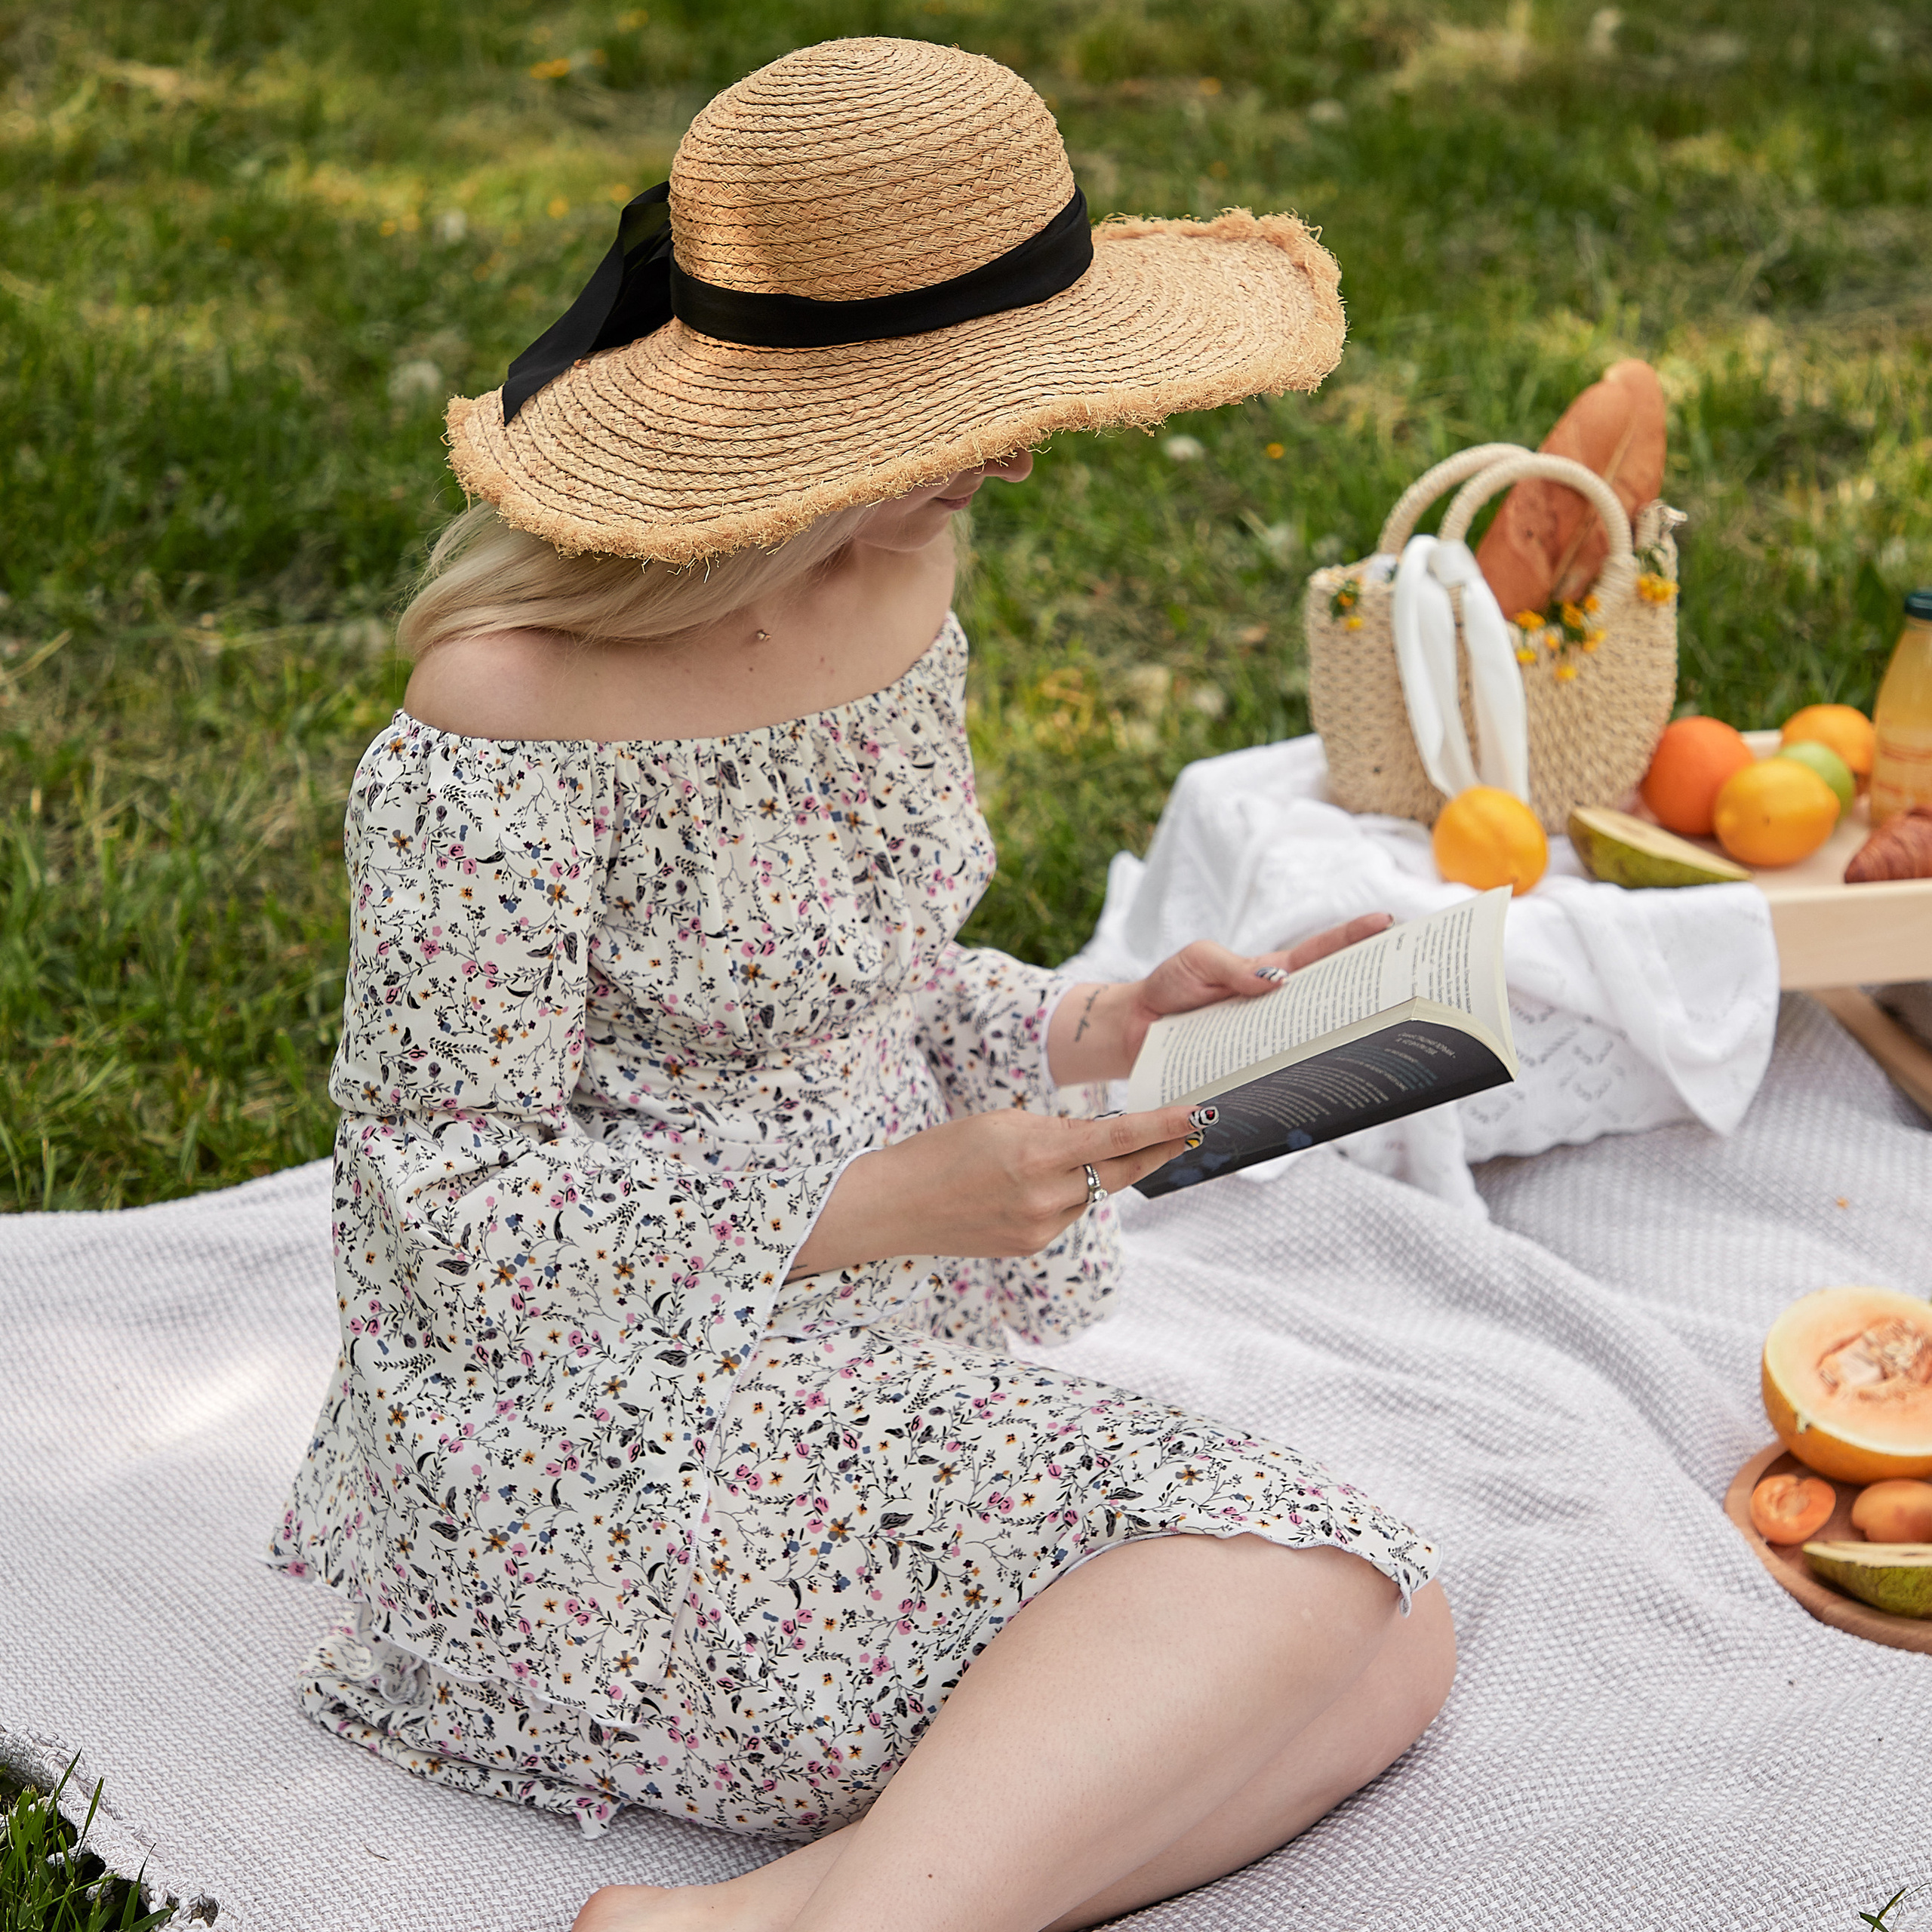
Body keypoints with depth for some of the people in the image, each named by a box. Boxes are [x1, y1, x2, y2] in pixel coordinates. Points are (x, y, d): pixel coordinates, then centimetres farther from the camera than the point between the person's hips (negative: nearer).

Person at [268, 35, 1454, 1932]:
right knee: (1292, 1576, -22)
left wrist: (1090, 1027, -2)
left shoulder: (895, 572, 5)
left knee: (1392, 1642, -11)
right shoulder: (510, 708, -21)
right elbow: (447, 1202, -17)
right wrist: (895, 1201, -21)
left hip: (866, 1346, 9)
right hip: (605, 1405, -8)